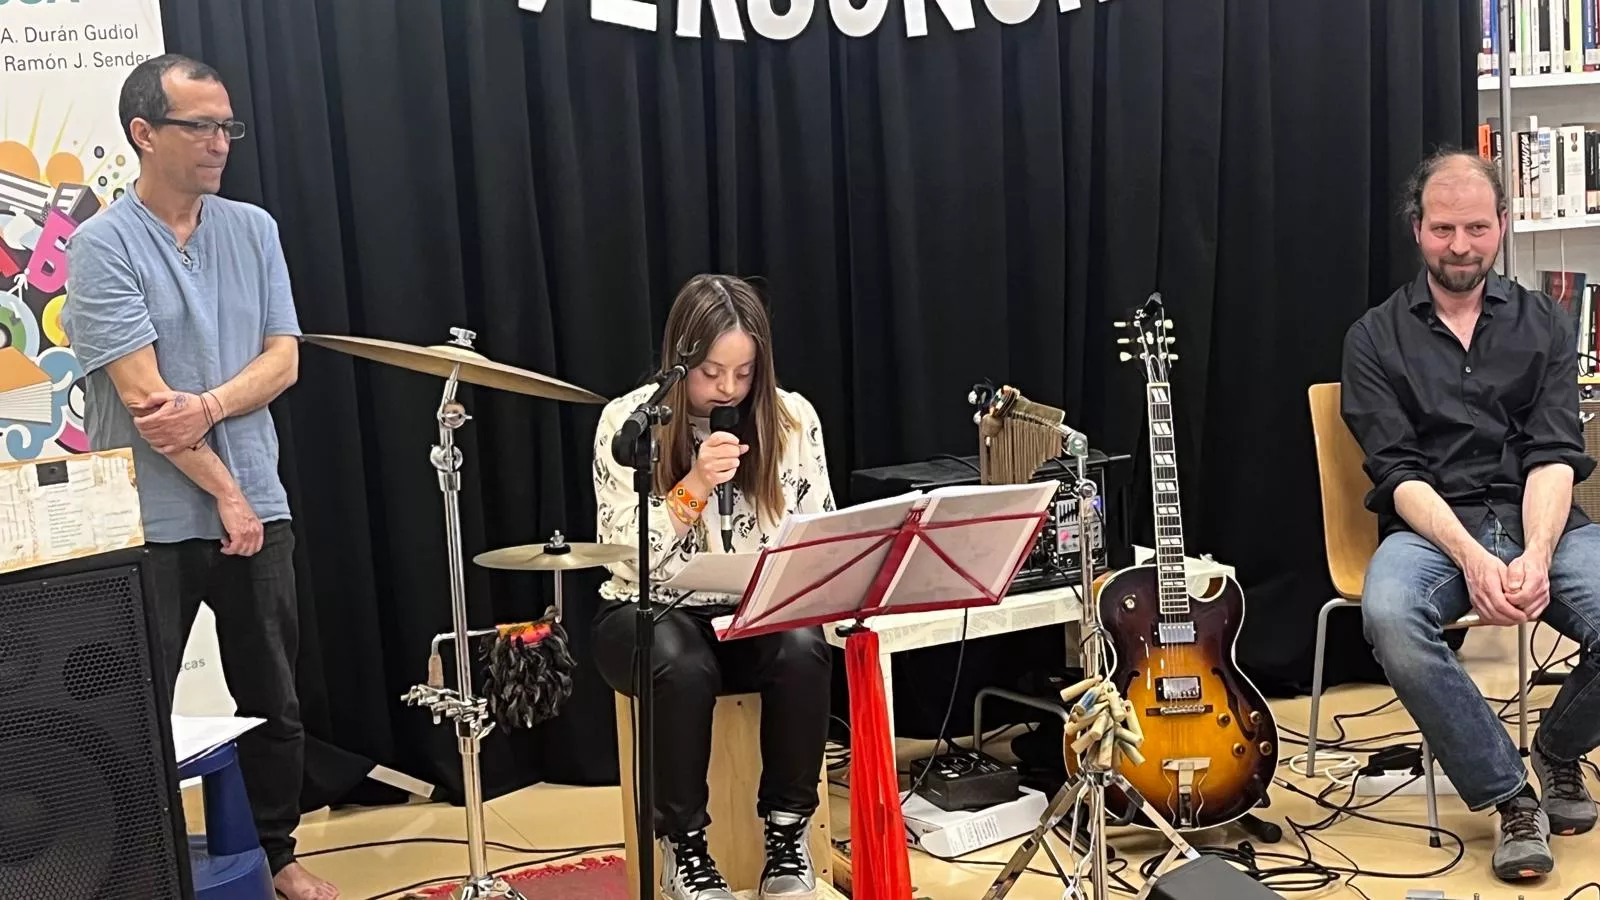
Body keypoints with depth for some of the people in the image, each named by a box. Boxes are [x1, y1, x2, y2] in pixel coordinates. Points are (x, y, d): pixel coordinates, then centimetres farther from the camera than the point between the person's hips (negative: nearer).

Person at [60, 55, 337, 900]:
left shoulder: (253, 230, 6)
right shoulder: (102, 246, -9)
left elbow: (282, 359, 2)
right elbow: (141, 394, -15)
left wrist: (207, 407, -16)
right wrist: (224, 495, -13)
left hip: (258, 507, 5)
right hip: (153, 523, -4)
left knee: (274, 702, 13)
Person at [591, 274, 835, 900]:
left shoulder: (791, 417, -3)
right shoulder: (628, 421, -10)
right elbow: (624, 559, -14)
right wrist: (695, 486, -27)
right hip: (651, 614, -2)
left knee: (803, 649, -32)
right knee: (680, 664, -36)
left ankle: (788, 831, -10)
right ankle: (684, 845, -13)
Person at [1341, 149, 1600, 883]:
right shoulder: (1376, 337, 5)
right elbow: (1397, 472, -6)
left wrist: (1536, 555, -22)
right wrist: (1471, 557, -23)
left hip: (1540, 519, 2)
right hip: (1428, 527, -2)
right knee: (1390, 617, -36)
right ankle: (1511, 796, -15)